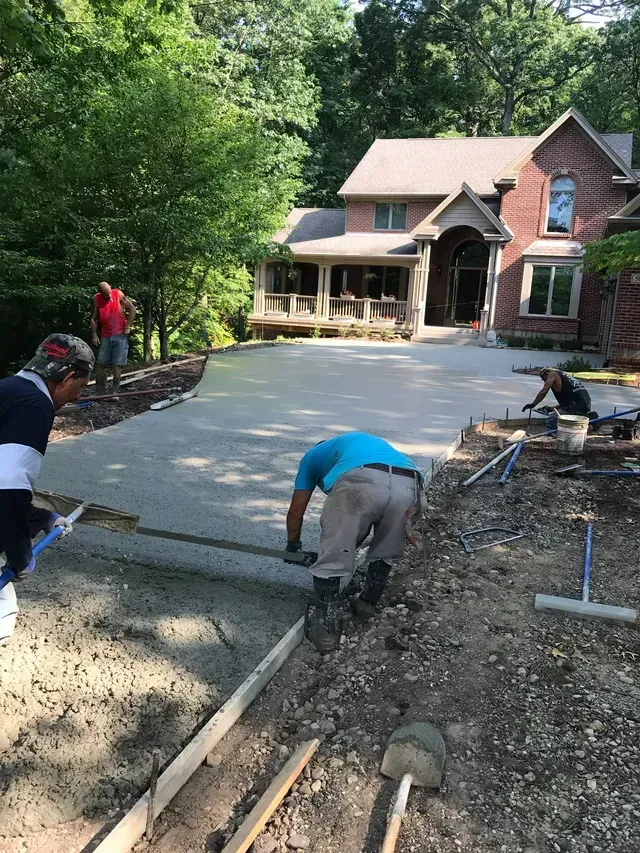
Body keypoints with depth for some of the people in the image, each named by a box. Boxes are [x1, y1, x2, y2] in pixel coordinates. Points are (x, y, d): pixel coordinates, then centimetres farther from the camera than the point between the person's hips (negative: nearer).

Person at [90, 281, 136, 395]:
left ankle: (115, 391, -1)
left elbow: (132, 309, 0)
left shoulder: (118, 294, -7)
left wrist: (128, 327, -3)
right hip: (105, 336, 3)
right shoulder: (97, 299, -2)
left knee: (117, 364, -5)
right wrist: (94, 334, -1)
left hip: (120, 335, -2)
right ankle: (100, 391, 10)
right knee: (101, 363, 2)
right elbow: (94, 318, 6)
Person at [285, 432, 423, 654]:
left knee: (332, 560, 12)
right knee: (384, 553, 28)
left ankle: (324, 629, 17)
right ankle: (367, 605, 43)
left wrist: (293, 545, 52)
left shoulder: (313, 455, 35)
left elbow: (296, 512, 35)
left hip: (360, 482, -4)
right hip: (407, 484, 5)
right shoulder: (371, 443, 48)